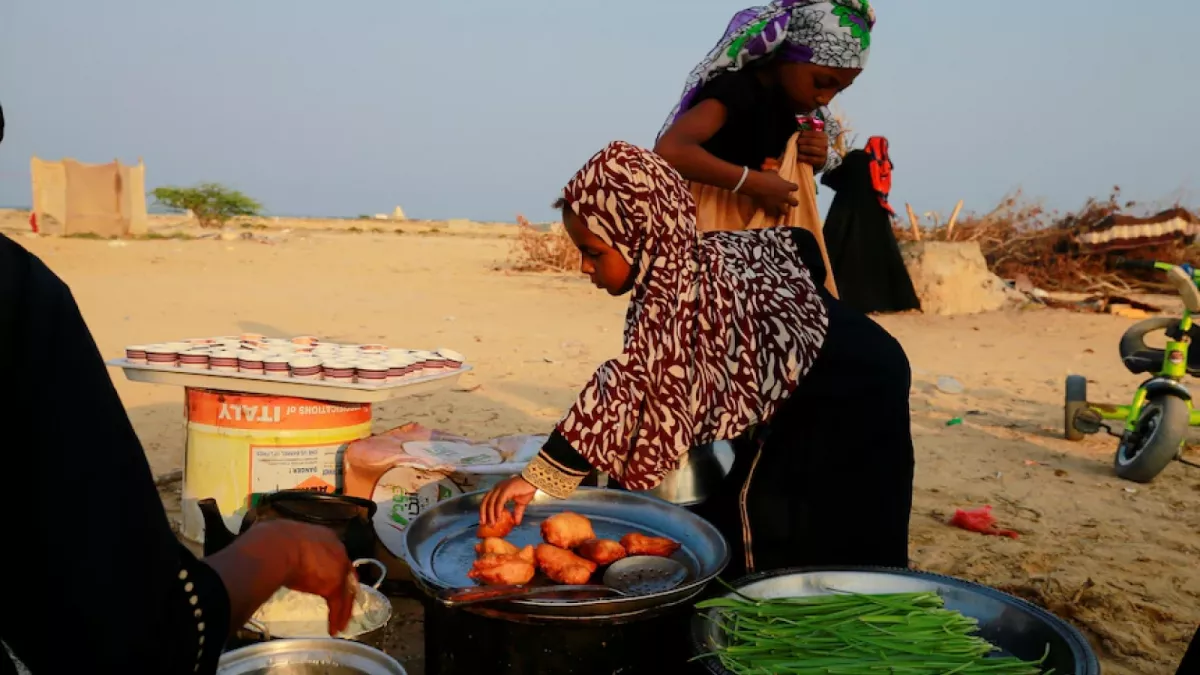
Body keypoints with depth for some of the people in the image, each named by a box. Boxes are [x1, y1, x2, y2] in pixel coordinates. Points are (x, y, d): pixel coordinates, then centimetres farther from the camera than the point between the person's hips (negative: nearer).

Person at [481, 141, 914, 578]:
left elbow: (629, 387, -40)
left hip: (846, 401, -10)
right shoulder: (707, 252, -2)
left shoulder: (680, 298, -32)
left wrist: (539, 476, -39)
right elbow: (801, 247, 10)